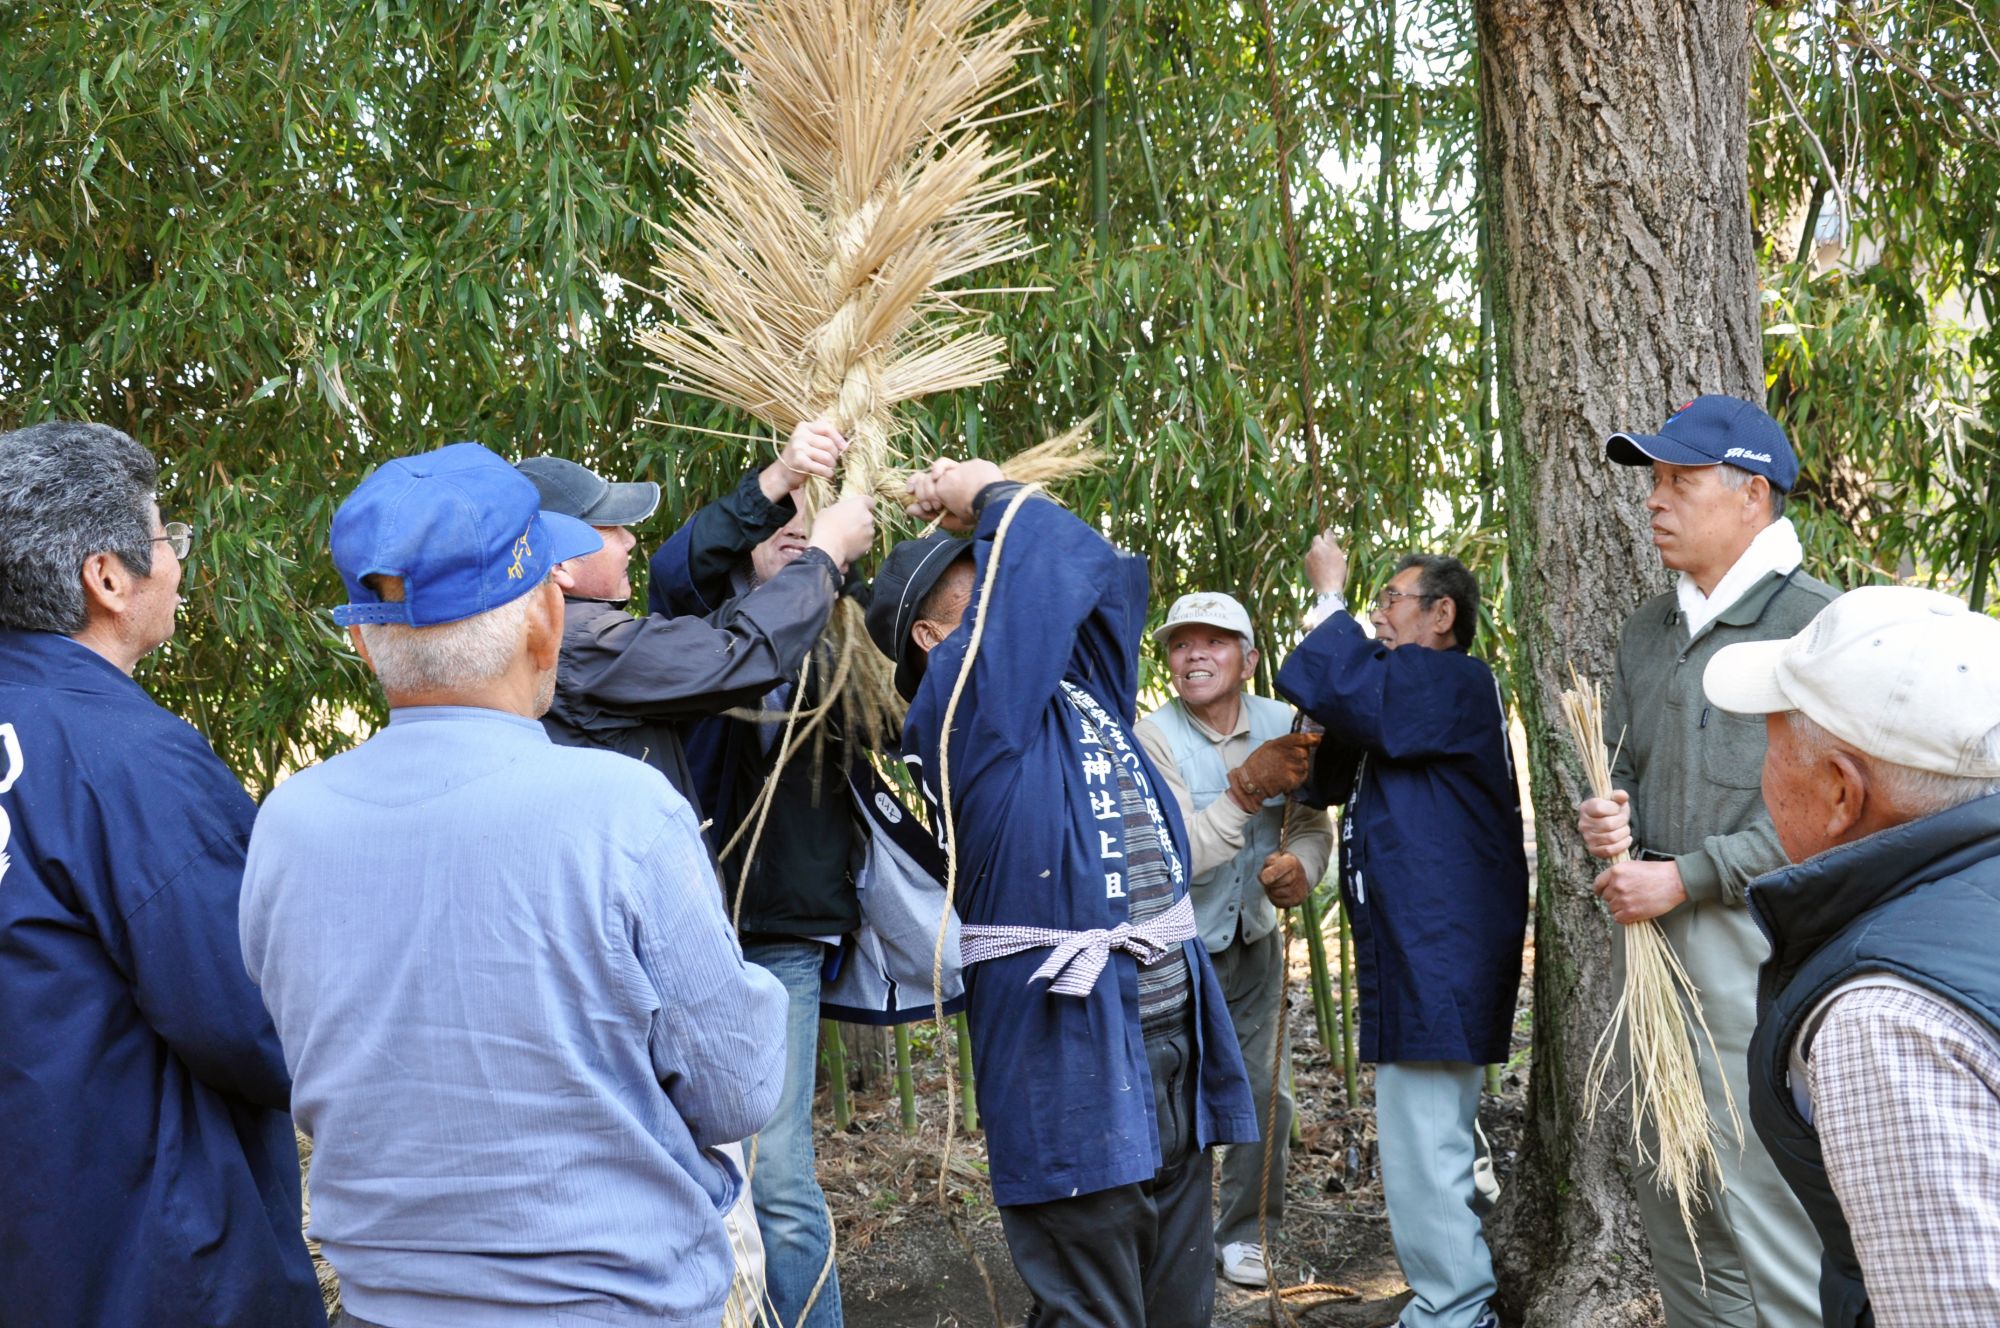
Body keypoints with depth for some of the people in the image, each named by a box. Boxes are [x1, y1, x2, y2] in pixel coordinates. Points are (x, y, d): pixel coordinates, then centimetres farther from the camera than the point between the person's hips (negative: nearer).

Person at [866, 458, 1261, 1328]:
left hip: (1172, 1045, 8)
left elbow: (1105, 569, 23)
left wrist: (981, 516, 16)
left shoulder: (1077, 682, 16)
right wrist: (989, 496, 7)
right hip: (1076, 1059, -8)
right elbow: (1039, 563, -12)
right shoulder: (966, 701, -8)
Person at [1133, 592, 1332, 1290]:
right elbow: (1178, 858, -27)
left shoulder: (1282, 726, -7)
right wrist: (1246, 784, -36)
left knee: (1265, 1095, 9)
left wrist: (1302, 865, -25)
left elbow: (1313, 824, -2)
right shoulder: (1153, 737, -19)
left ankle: (1244, 1234, 28)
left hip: (1255, 942, 4)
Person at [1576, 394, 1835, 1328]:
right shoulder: (1649, 631, 13)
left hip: (1753, 933, -8)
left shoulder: (1815, 626, -10)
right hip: (1655, 931, 8)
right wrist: (1600, 815, -1)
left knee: (1761, 1194, -6)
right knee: (1668, 1187, 15)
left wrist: (1682, 878, -16)